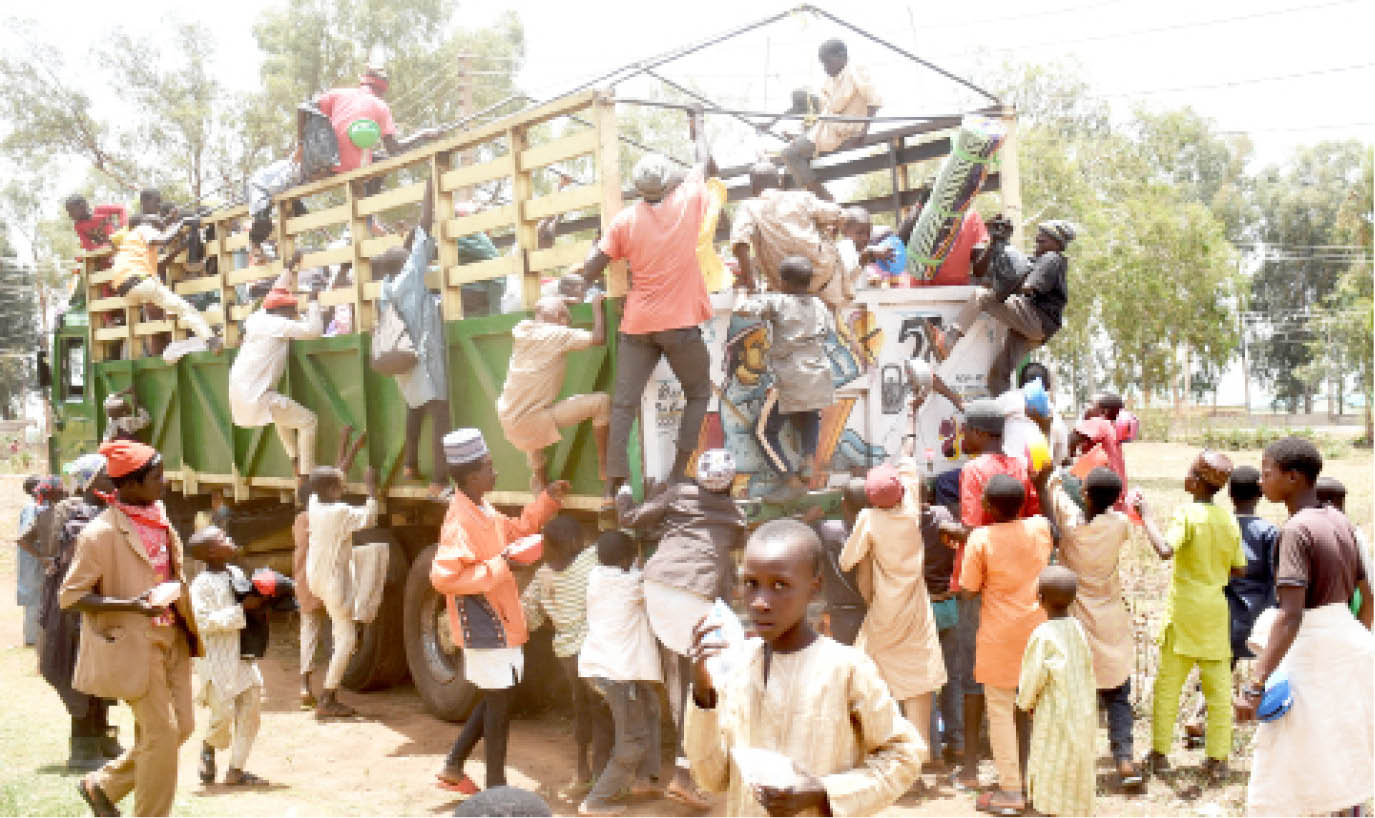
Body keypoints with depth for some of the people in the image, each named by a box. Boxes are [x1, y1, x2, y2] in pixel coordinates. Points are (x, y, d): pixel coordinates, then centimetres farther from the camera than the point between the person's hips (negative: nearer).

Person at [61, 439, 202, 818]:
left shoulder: (158, 518, 8)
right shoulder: (101, 533, -17)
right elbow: (70, 595, -15)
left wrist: (185, 620, 15)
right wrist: (130, 605, -25)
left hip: (170, 638, 8)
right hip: (132, 643, -8)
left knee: (182, 725, 11)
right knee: (161, 732, -6)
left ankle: (103, 785, 28)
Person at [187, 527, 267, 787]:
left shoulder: (237, 573, 9)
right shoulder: (201, 585, -14)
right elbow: (204, 621, -23)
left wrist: (258, 602, 3)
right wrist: (241, 609, -24)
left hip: (243, 655, 7)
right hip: (218, 658, -7)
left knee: (251, 709, 5)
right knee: (223, 712, -4)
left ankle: (236, 769, 15)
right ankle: (209, 747, 30)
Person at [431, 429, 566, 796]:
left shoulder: (483, 511, 8)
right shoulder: (460, 521, -22)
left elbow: (516, 530, 24)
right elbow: (444, 577, -30)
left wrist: (548, 499, 14)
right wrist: (498, 566, -25)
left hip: (499, 622, 10)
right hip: (485, 625, -10)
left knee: (496, 699, 19)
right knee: (499, 702, -1)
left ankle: (453, 766, 29)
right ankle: (496, 788, 10)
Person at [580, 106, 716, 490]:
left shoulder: (625, 220, -1)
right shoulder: (686, 203, -2)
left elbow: (589, 272, -3)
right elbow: (705, 165, 18)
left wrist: (597, 248, 18)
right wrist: (697, 126, 33)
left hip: (637, 324, 1)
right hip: (680, 323, -1)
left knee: (624, 403, 3)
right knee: (699, 393, 16)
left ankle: (614, 481, -4)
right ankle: (679, 472, 7)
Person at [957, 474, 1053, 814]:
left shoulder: (981, 538, -15)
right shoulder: (1040, 527, -2)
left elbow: (968, 588, -10)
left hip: (1001, 636, -5)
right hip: (1038, 629, 5)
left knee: (1001, 711, 4)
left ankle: (1010, 791, 5)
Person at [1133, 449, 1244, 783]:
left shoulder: (1187, 513, -13)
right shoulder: (1229, 520, 3)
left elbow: (1166, 550, -29)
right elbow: (1239, 569, 7)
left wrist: (1144, 515, -21)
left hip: (1184, 607, -4)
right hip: (1216, 608, 4)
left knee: (1168, 680, 6)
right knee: (1218, 684, 7)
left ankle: (1159, 753, 11)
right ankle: (1218, 759, 9)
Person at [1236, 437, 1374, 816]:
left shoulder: (1296, 529, -18)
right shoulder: (1339, 521, 7)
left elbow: (1290, 617, -26)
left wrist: (1254, 686, -29)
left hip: (1313, 655, -9)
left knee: (1280, 784, -3)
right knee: (1344, 765, 20)